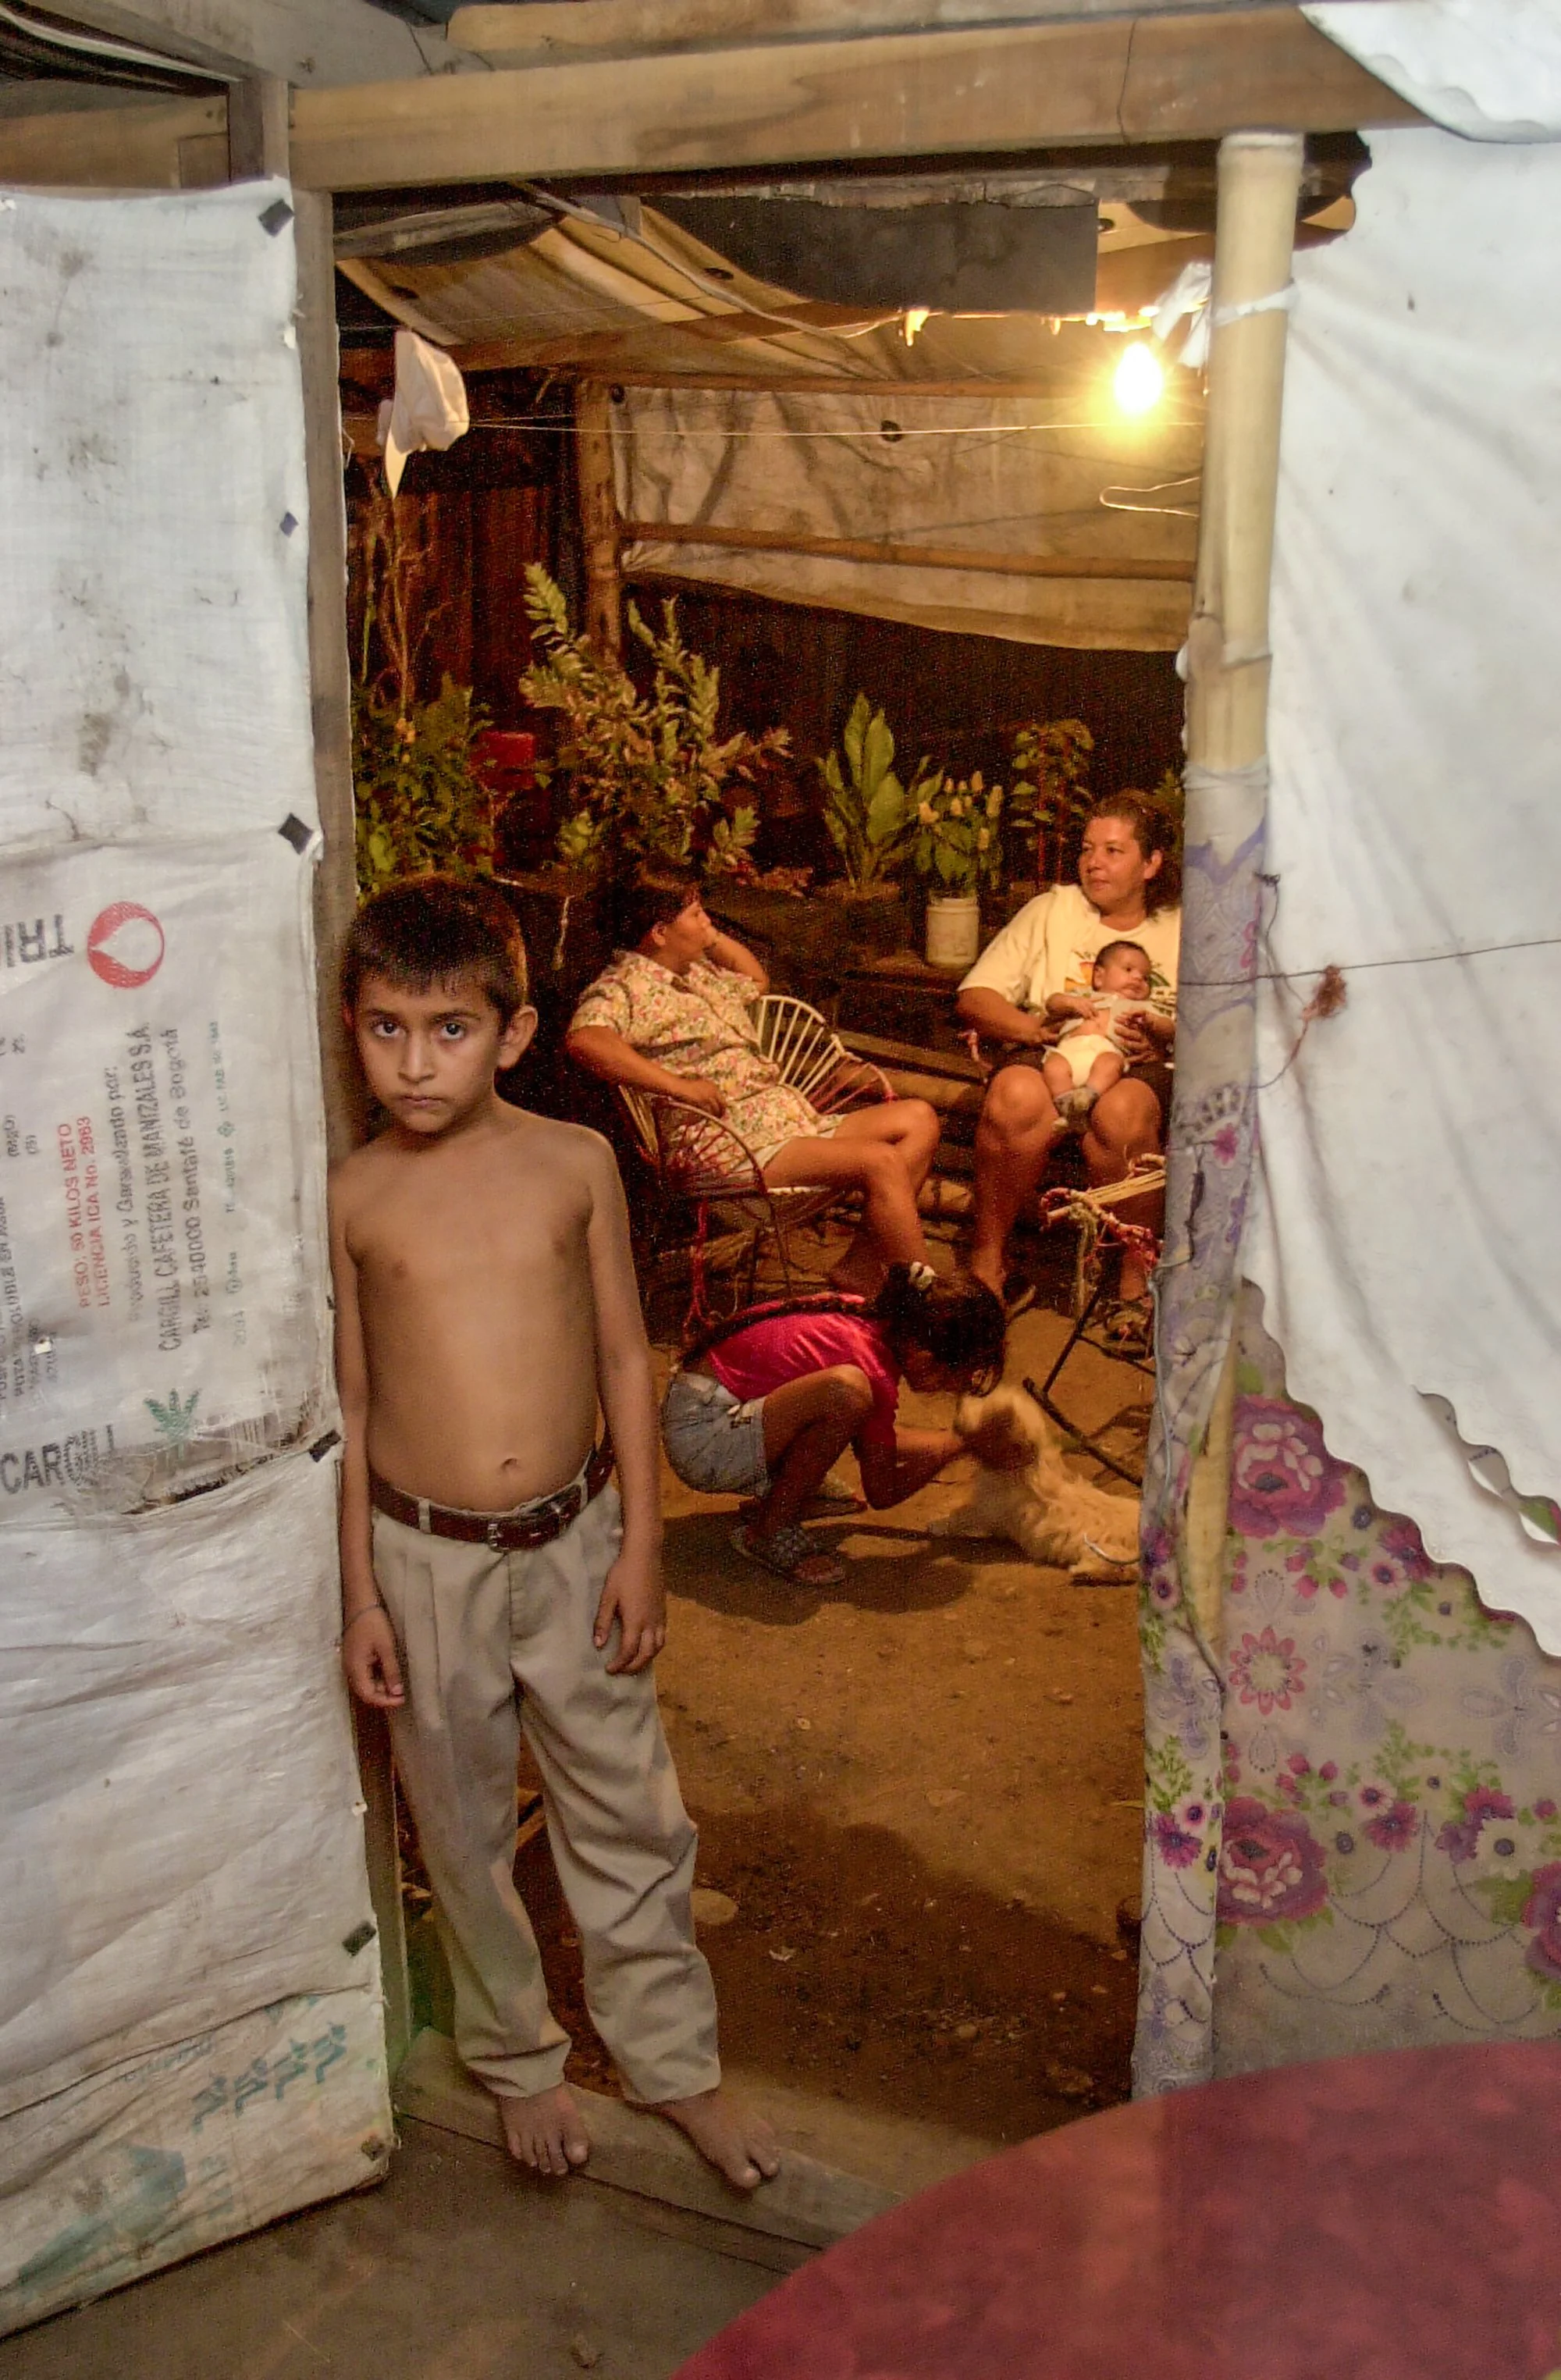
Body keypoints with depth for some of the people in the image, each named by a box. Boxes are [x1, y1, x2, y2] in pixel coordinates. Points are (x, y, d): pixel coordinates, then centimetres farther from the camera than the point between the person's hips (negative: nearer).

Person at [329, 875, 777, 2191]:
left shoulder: (576, 1165, -5)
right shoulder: (352, 1198, -6)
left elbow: (626, 1357, 0)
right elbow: (350, 1402, -1)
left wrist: (642, 1543, -2)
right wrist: (361, 1597, -1)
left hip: (574, 1539, 1)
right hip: (426, 1556, 0)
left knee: (629, 1815, 12)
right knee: (465, 1830, 15)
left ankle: (674, 2060, 33)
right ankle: (520, 2063, 38)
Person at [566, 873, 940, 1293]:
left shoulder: (698, 973, 24)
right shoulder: (623, 988, -6)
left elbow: (756, 981, 44)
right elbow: (583, 1039, -29)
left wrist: (712, 937, 27)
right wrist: (679, 1085, -30)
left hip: (794, 1117, 10)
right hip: (739, 1143, -10)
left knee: (919, 1119, 0)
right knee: (882, 1161, -24)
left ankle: (861, 1267, -10)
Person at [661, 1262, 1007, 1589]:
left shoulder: (871, 1317, 3)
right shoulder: (877, 1374, -22)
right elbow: (882, 1493, -5)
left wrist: (954, 1440, 18)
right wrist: (958, 1443, 3)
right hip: (700, 1435, -9)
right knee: (846, 1392, -31)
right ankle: (769, 1531, -12)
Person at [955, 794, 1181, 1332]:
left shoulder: (1181, 929, 17)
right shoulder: (1051, 910, 17)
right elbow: (973, 998, 9)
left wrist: (1163, 1036, -13)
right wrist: (1032, 1027, -11)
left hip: (1140, 1067, 0)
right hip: (1048, 1055, 1)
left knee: (1120, 1111, -38)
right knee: (1017, 1097, -37)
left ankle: (1137, 1280, -22)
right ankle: (987, 1259, -20)